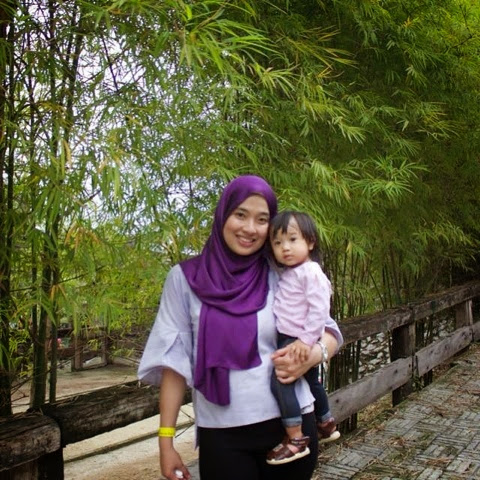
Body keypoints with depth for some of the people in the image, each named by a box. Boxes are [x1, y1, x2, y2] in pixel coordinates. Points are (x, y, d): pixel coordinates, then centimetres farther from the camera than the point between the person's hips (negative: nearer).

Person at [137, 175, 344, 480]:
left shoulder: (284, 277, -1)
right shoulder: (186, 278, -4)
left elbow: (329, 332, 7)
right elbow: (175, 362, -2)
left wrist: (312, 355, -15)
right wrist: (166, 441, -3)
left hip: (291, 423, 2)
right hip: (222, 434, -1)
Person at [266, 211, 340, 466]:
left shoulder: (311, 272, -19)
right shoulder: (287, 273, 9)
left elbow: (319, 309, -24)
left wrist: (307, 339, -26)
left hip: (300, 342, -10)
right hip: (288, 339, 10)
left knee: (280, 380, -19)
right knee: (311, 382, 23)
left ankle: (296, 439, -13)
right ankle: (327, 425, 43)